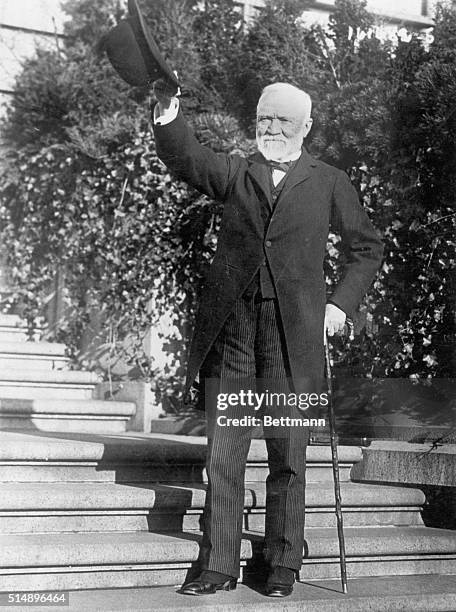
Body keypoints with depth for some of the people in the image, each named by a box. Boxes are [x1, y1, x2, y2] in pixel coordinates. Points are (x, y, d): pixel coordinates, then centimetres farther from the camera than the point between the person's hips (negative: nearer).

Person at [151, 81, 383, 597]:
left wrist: (342, 303, 4)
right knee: (222, 454, 3)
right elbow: (185, 159, -4)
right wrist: (167, 110, -23)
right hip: (230, 329, 1)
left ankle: (283, 565, 15)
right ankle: (218, 566, 10)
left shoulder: (329, 183, 11)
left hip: (293, 334, -1)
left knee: (287, 456, 3)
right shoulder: (234, 173, 14)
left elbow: (366, 247, 16)